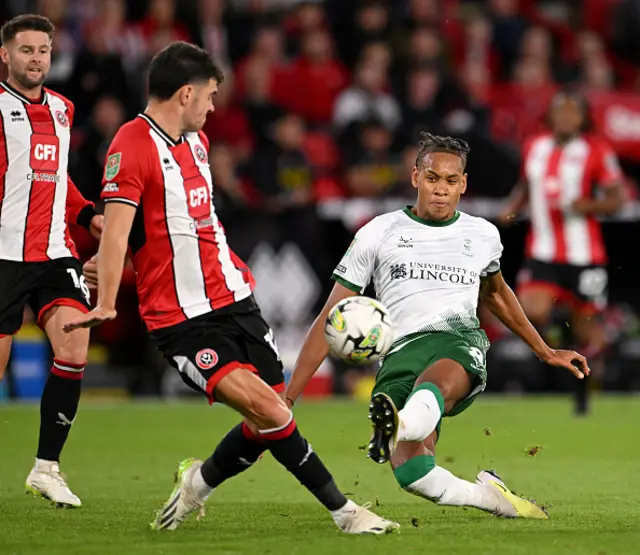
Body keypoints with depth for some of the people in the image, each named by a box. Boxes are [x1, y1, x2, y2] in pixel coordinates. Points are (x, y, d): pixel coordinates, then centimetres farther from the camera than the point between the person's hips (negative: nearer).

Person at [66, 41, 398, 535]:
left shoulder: (195, 139, 14)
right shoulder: (131, 147, -14)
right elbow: (117, 227, -21)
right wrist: (106, 303, -26)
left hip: (234, 301, 9)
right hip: (183, 319, -9)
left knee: (268, 422, 4)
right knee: (267, 409, -19)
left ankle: (199, 482, 29)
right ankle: (344, 511, -12)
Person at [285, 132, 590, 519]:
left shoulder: (483, 235, 19)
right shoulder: (378, 234, 11)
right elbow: (331, 320, 12)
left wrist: (545, 352, 45)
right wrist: (287, 399, 7)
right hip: (401, 352, 0)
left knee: (436, 383, -41)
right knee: (412, 472, -27)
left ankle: (400, 425, -73)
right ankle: (489, 495, -3)